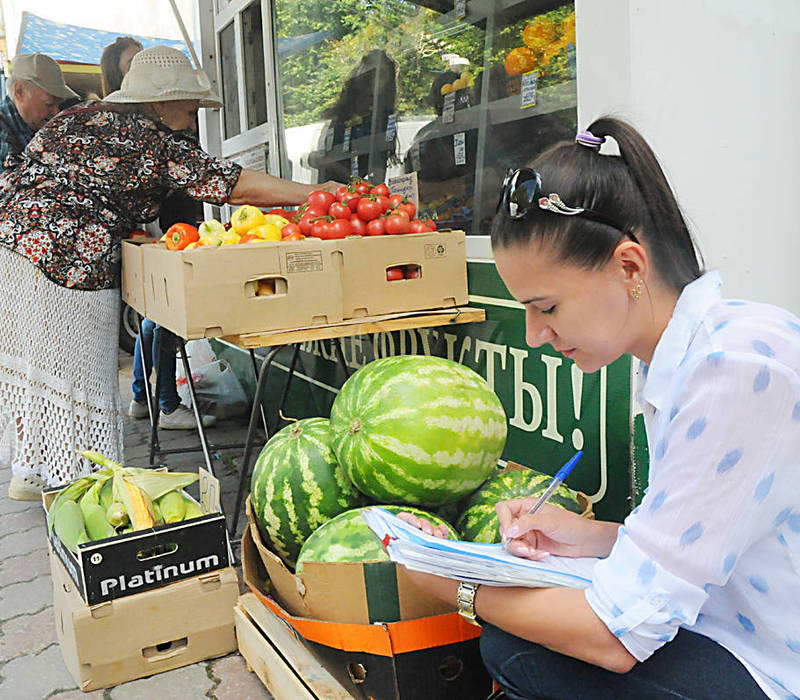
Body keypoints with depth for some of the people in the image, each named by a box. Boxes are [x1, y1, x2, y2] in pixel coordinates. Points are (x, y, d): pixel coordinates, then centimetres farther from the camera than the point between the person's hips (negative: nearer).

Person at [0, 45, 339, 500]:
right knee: (77, 374, 3)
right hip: (65, 258, -8)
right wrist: (317, 193, -5)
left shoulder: (78, 118, 18)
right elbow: (237, 187, -9)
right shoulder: (158, 143, -5)